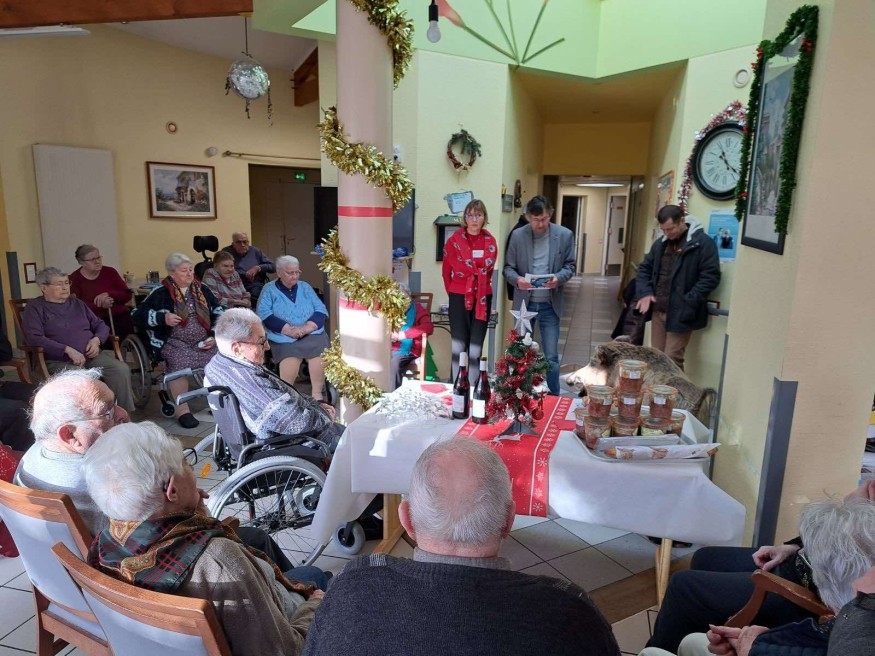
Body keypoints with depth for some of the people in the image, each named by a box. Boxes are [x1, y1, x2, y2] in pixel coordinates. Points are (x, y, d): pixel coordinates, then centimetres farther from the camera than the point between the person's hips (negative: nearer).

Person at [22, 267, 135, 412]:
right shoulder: (35, 307, 7)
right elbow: (34, 338, -7)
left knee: (122, 370, -25)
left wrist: (96, 340, 0)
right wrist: (68, 350, -16)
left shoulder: (77, 304, 23)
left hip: (92, 356, 4)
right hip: (59, 361, -4)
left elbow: (100, 325, 24)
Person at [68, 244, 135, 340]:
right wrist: (101, 305, -19)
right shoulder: (74, 279, 3)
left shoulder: (110, 272, 11)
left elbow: (128, 295, 6)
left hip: (121, 317, 2)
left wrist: (108, 294, -11)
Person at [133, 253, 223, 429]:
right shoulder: (161, 293, 1)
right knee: (181, 362, -34)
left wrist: (215, 336, 1)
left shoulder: (202, 289, 13)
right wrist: (163, 318, -16)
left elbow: (218, 313, 15)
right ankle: (182, 410, -19)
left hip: (203, 341, 4)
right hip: (174, 342, -4)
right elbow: (138, 314, -1)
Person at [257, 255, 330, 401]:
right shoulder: (269, 289, 11)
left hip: (312, 334, 2)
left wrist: (307, 327, -11)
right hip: (284, 338, -2)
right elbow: (264, 314, -5)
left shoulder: (305, 287, 20)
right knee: (290, 358, -31)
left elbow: (321, 310, 8)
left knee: (320, 350, -27)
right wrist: (289, 329, -16)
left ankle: (317, 394, -17)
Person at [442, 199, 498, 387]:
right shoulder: (455, 240, -3)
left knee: (476, 344, 6)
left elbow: (488, 267, 12)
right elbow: (447, 270, 4)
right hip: (459, 297, -2)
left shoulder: (490, 241, 5)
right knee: (459, 343, 0)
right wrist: (452, 291, 8)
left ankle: (472, 387, 14)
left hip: (483, 297, 3)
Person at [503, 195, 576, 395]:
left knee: (551, 357, 4)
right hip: (524, 302, 1)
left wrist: (558, 278, -17)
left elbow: (570, 265, 4)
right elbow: (508, 267, 2)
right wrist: (517, 279, -20)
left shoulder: (565, 235, -2)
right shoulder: (518, 235, -1)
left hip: (550, 304, -1)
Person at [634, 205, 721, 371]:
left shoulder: (702, 242, -10)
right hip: (658, 310, 7)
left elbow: (711, 276, -14)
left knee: (672, 359, -6)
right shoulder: (661, 242, 12)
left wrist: (688, 302, -19)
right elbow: (645, 268, 21)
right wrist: (645, 292, 4)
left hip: (681, 313, -7)